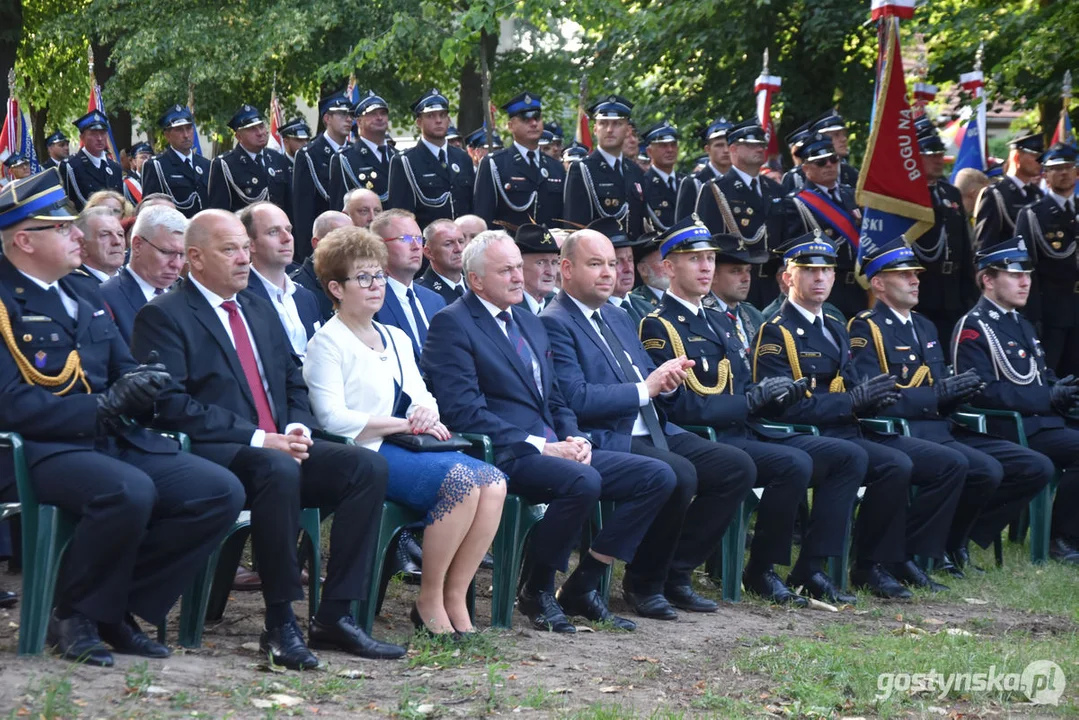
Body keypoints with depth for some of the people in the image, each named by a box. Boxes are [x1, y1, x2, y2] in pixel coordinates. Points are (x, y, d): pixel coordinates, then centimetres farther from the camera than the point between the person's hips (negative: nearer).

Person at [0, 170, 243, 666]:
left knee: (222, 492, -13)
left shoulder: (86, 299, 22)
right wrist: (103, 408, -14)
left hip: (116, 441, 8)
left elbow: (126, 373, 21)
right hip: (42, 450, -8)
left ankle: (118, 608, -1)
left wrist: (140, 385, -4)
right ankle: (73, 616, -12)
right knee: (129, 491, -37)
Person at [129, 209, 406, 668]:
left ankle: (334, 617, -15)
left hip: (279, 447, 8)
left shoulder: (260, 310, 22)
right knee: (278, 469, -38)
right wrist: (258, 439, -18)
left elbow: (294, 383, 24)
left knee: (368, 466, -16)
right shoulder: (163, 316, -3)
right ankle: (280, 625, -28)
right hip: (213, 454, -8)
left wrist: (297, 429, 0)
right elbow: (171, 406, -13)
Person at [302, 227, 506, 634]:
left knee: (493, 482, -21)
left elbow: (421, 396, 22)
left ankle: (455, 596, -16)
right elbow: (333, 418, -12)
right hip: (367, 455, -7)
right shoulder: (327, 342, 0)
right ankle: (429, 600, -19)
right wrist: (405, 424, -13)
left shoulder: (396, 339, 24)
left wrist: (426, 411, -4)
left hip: (409, 449, 7)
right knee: (461, 479, -31)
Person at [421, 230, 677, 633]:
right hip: (503, 456, -9)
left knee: (658, 477, -5)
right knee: (582, 481, -36)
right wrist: (539, 446, -18)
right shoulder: (452, 324, -5)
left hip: (553, 450, 9)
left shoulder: (530, 323, 23)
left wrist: (574, 439, 2)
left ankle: (582, 587, -1)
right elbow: (463, 411, -16)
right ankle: (536, 592, -14)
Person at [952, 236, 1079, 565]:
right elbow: (983, 392, -17)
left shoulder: (1023, 326, 23)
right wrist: (1048, 397, -19)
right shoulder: (973, 328, -6)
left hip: (1043, 423, 9)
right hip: (1008, 430, -9)